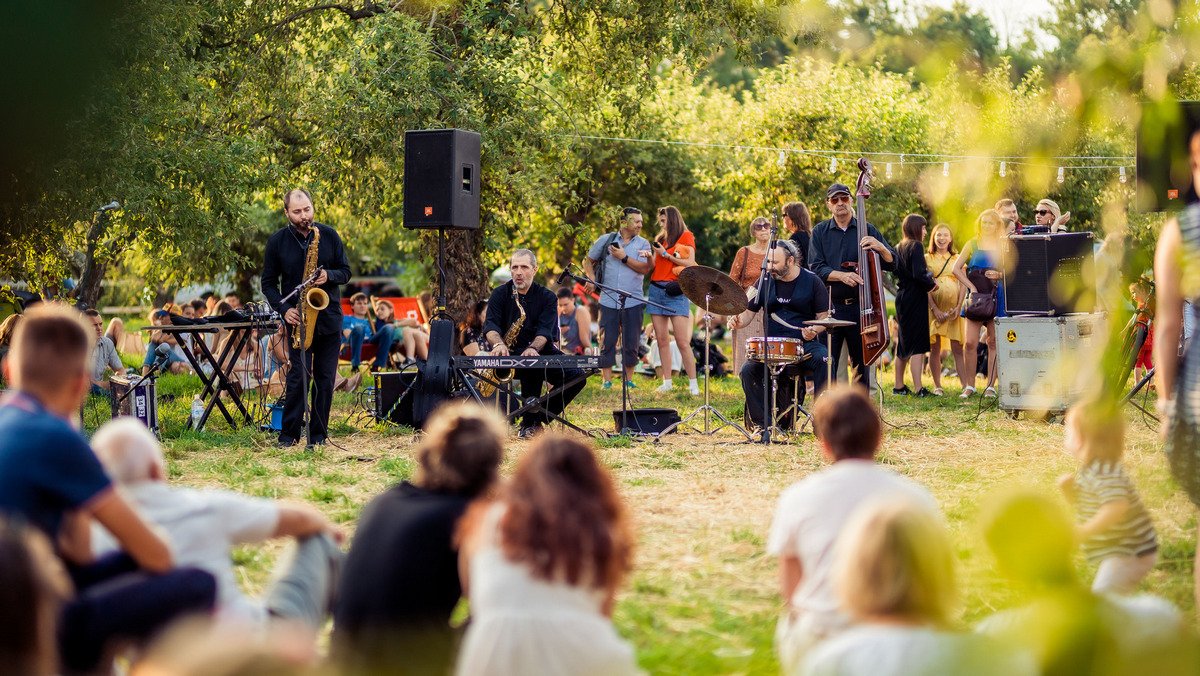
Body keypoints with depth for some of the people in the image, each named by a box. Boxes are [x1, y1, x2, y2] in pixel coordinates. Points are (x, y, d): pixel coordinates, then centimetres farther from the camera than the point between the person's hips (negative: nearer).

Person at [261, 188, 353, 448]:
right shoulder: (277, 241, 0)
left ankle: (318, 435, 11)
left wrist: (329, 276, -14)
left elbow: (345, 272, 8)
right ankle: (289, 434, 0)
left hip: (329, 318, 2)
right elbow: (268, 283, 5)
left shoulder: (329, 235, 3)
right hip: (298, 318, -2)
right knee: (298, 377, -8)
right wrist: (284, 309, -10)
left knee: (325, 379, 3)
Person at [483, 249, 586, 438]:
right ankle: (529, 422, -22)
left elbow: (545, 330, -12)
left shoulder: (547, 297, 4)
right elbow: (490, 325, -14)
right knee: (532, 366, -36)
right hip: (509, 355, -3)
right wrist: (498, 344, -37)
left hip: (540, 352, 3)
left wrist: (533, 348, -35)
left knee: (576, 377, -20)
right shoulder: (500, 294, 2)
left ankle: (538, 419, -10)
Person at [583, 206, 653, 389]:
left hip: (633, 302, 0)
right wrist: (591, 280, -1)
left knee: (631, 343, 4)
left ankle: (629, 379, 15)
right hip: (608, 301, 0)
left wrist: (624, 257, -12)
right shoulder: (606, 240, 6)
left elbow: (644, 268, -8)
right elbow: (588, 261, 14)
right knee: (607, 342, 0)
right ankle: (607, 380, 6)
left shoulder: (643, 244, 6)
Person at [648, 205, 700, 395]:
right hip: (656, 290, 6)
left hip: (675, 292, -6)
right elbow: (653, 265, 19)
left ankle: (693, 384, -7)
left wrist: (666, 254, -9)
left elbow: (691, 264, -8)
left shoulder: (686, 237, 2)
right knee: (662, 340, 3)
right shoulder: (660, 239, 19)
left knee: (683, 341, -11)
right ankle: (667, 382, 7)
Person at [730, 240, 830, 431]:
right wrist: (739, 321, -11)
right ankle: (763, 423, -15)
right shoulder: (765, 282, 9)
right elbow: (749, 311, 12)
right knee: (748, 370, -23)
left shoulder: (811, 281, 1)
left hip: (804, 343, -2)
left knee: (824, 360, -33)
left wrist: (814, 330, -19)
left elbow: (824, 317, 3)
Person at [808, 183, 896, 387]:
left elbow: (892, 263, 4)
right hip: (830, 307, -1)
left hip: (860, 307, 1)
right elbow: (816, 268, -4)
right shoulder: (820, 232, 6)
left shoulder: (867, 230, 8)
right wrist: (842, 275, -20)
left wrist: (880, 247, -17)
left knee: (861, 363, 6)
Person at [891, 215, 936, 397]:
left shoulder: (900, 248, 12)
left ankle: (899, 385, 23)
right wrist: (931, 283, -5)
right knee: (918, 345, -9)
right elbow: (919, 274, -23)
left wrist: (928, 280, 10)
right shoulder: (915, 246, -12)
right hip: (915, 299, -9)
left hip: (902, 298, 9)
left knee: (903, 344, 16)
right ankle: (918, 388, -13)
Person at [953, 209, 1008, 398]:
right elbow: (956, 269, 2)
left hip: (996, 296, 1)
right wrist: (971, 287, -9)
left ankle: (991, 386, 7)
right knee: (970, 343, -7)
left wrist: (999, 275, -11)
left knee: (993, 342, 2)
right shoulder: (973, 244, 8)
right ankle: (969, 385, 1)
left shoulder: (1003, 246, 10)